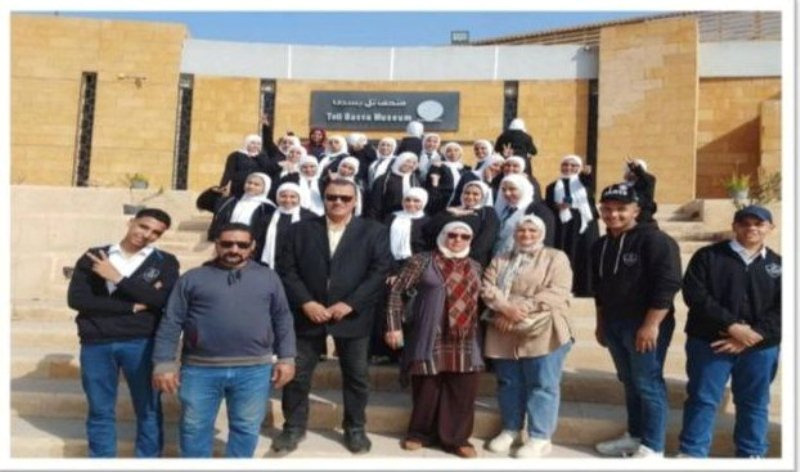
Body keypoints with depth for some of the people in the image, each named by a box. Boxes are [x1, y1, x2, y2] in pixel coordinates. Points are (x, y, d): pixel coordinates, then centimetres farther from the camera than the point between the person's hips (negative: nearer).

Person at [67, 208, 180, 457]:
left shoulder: (165, 262, 2)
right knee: (100, 411, 12)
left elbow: (164, 298, -13)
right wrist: (133, 306, -13)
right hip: (96, 345, 1)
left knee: (148, 410, 8)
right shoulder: (93, 258, 5)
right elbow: (76, 298, -7)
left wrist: (118, 278, -14)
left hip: (141, 344, -1)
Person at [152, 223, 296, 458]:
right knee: (195, 428, 10)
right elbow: (170, 323, 3)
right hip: (200, 369, 0)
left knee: (247, 428, 9)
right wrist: (164, 364, -3)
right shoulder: (192, 278, 5)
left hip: (254, 370, 1)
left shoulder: (268, 277, 9)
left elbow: (282, 320, 10)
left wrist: (286, 358, 4)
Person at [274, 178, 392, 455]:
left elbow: (381, 271, -7)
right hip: (308, 313, 1)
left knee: (356, 375, 11)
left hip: (352, 315, -1)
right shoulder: (300, 230, 6)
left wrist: (349, 304, -14)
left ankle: (355, 428, 29)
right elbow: (286, 269, 1)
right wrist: (306, 302, -12)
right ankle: (293, 427, 26)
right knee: (297, 373, 8)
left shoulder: (374, 231, 1)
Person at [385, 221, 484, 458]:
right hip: (430, 338, -3)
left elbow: (477, 300, 17)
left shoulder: (474, 267, 13)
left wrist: (477, 330, 8)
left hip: (465, 342, 4)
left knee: (463, 391, 4)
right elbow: (397, 291, -1)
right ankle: (420, 433, 25)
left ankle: (456, 438, 19)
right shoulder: (423, 261, -1)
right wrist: (394, 326, -7)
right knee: (427, 388, 6)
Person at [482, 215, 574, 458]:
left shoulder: (556, 258, 2)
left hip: (542, 333, -4)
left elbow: (556, 293, -11)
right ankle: (510, 430, 27)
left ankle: (540, 438, 11)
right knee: (508, 383, 12)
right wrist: (506, 307, -17)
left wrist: (521, 310, -16)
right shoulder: (500, 260, 16)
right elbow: (487, 287, 3)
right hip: (505, 334, 4)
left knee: (542, 386, 0)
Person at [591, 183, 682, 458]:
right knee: (629, 382, 14)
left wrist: (651, 324, -22)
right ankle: (635, 436, 25)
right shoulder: (600, 246, 13)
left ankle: (652, 447, 5)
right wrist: (601, 323, 21)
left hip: (645, 325, -7)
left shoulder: (654, 240, -12)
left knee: (648, 384, -3)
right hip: (614, 325, 7)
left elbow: (667, 285, -19)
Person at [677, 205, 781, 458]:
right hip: (709, 343, -2)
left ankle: (752, 454, 27)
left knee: (754, 403, 12)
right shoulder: (708, 256, 0)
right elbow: (694, 294, -10)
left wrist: (753, 336, -14)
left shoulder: (778, 265, 8)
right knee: (702, 399, 2)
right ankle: (692, 452, 12)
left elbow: (782, 309, 0)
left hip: (760, 347, 3)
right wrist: (732, 326, -17)